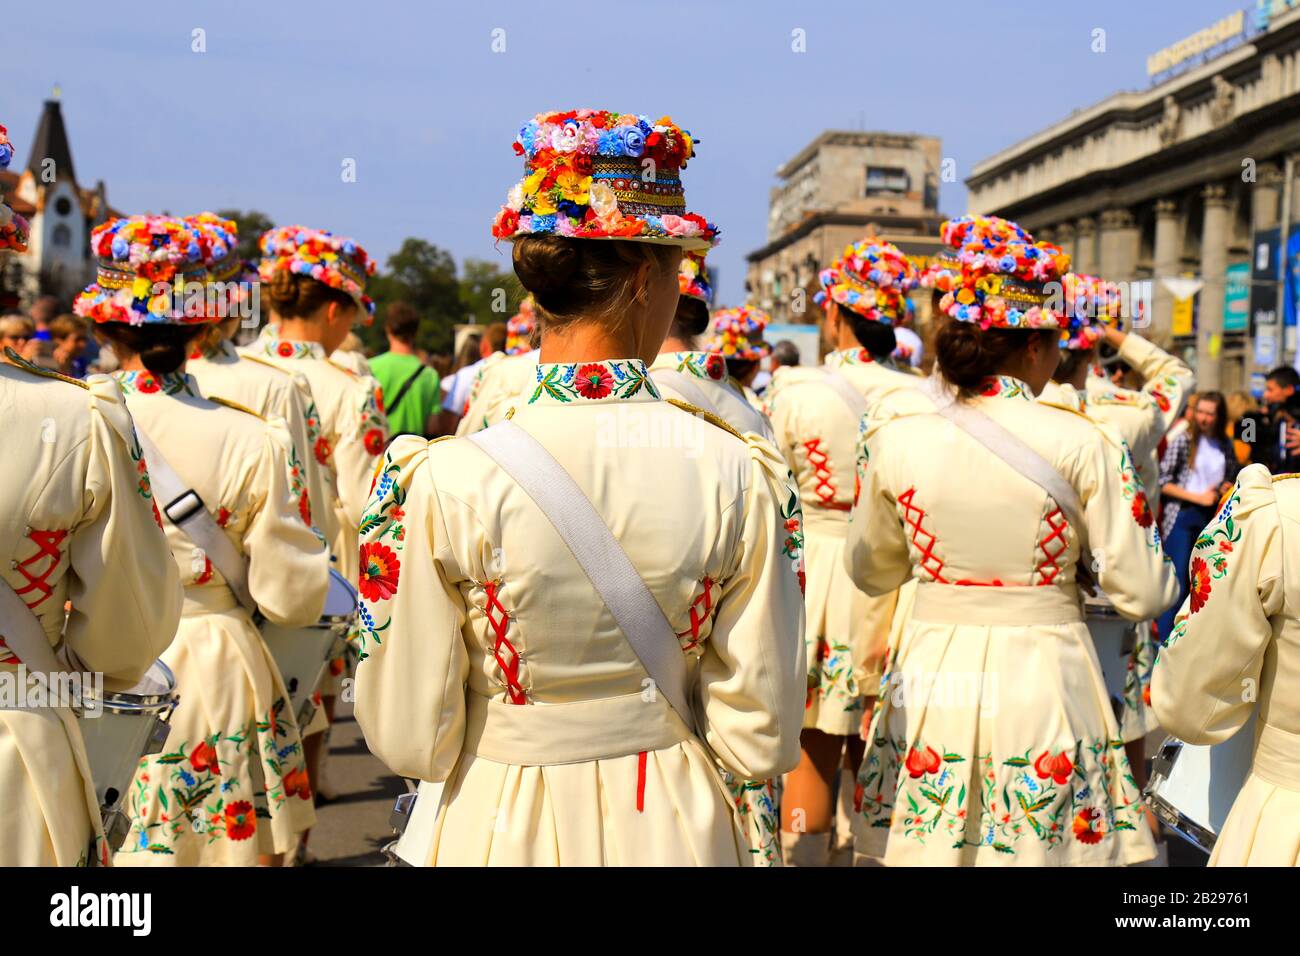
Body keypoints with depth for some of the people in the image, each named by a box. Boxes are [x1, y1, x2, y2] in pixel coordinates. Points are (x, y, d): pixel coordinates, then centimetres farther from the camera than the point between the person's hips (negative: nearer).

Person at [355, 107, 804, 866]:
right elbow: (762, 741, -9)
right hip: (676, 823, 1)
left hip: (506, 827, -1)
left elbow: (411, 743, -11)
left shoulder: (445, 483, -20)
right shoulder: (740, 475, -16)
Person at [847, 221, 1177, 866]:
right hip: (1044, 685, -1)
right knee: (1039, 849, 13)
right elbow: (1141, 595, -6)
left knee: (927, 846, 15)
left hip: (932, 686, 2)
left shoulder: (894, 440, -4)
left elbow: (869, 573, 10)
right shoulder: (1080, 445, -9)